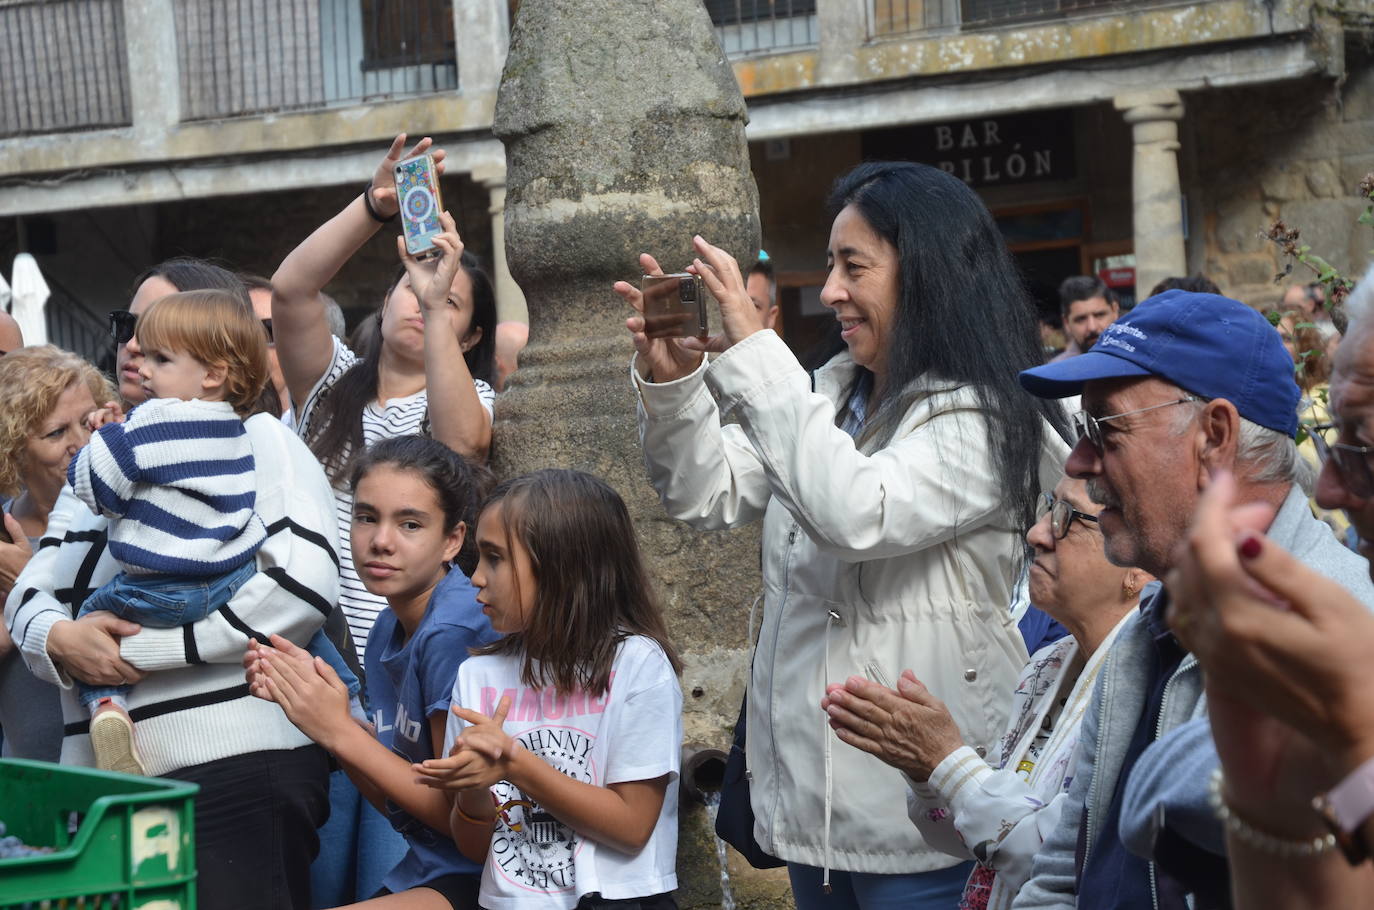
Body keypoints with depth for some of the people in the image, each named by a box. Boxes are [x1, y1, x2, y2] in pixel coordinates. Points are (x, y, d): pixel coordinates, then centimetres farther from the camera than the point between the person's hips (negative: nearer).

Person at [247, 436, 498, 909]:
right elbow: (396, 803, 9)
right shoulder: (388, 630, 8)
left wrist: (340, 731, -14)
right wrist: (309, 697, 0)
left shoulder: (456, 630, -17)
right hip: (420, 871, 8)